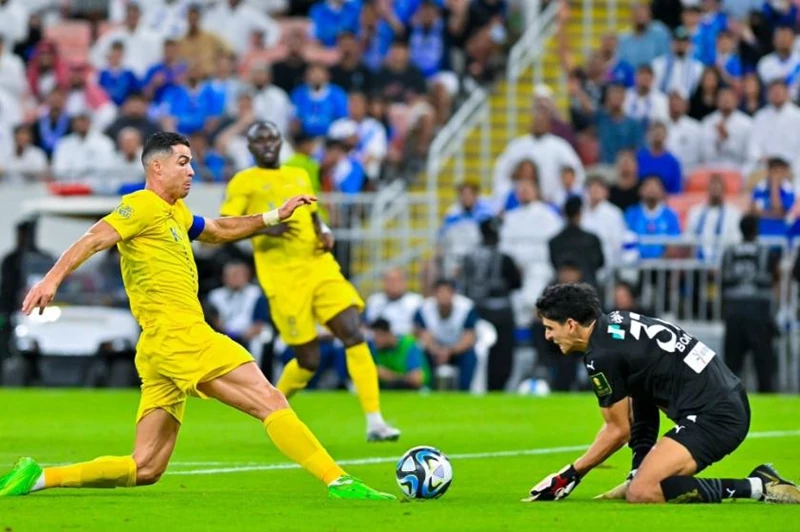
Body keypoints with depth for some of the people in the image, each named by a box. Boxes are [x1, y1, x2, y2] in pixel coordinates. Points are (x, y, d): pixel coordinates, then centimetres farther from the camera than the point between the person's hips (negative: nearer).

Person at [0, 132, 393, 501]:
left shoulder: (174, 212, 25)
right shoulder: (143, 206, -3)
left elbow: (218, 231, 41)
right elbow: (95, 239, -14)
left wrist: (275, 216, 34)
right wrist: (53, 277, -29)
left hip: (161, 348, 10)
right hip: (179, 334, -10)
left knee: (144, 470, 5)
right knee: (271, 402, -11)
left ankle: (37, 477, 0)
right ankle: (339, 483, -14)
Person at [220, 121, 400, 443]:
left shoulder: (299, 176, 19)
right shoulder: (244, 183, 2)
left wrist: (325, 234, 7)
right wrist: (264, 228, -22)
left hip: (320, 268, 5)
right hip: (283, 280, -5)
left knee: (354, 335, -13)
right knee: (309, 360, -5)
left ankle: (374, 422, -14)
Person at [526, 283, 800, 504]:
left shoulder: (602, 357, -11)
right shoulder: (617, 321, 15)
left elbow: (618, 431, -4)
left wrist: (570, 475, 5)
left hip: (714, 419, -10)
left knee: (640, 494, -19)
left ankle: (756, 487, -16)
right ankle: (641, 474, 20)